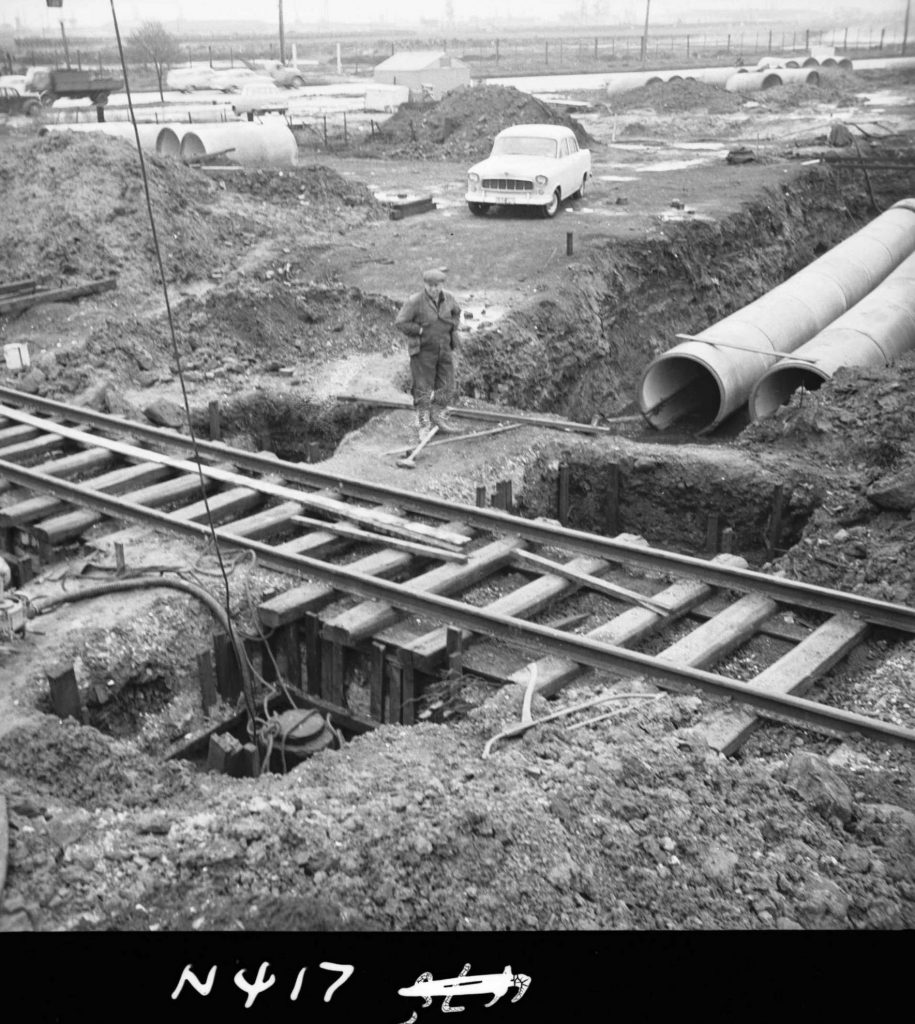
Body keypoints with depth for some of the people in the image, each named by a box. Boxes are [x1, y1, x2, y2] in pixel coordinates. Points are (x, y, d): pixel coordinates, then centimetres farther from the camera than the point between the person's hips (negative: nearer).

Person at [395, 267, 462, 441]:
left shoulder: (448, 298, -2)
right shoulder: (415, 301, -19)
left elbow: (457, 312, 20)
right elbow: (400, 323, -18)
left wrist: (453, 327, 5)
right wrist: (422, 330, -16)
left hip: (444, 349, 5)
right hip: (423, 351, -5)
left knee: (447, 387, 11)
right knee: (423, 389, 2)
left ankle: (438, 416, 33)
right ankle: (423, 424, 16)